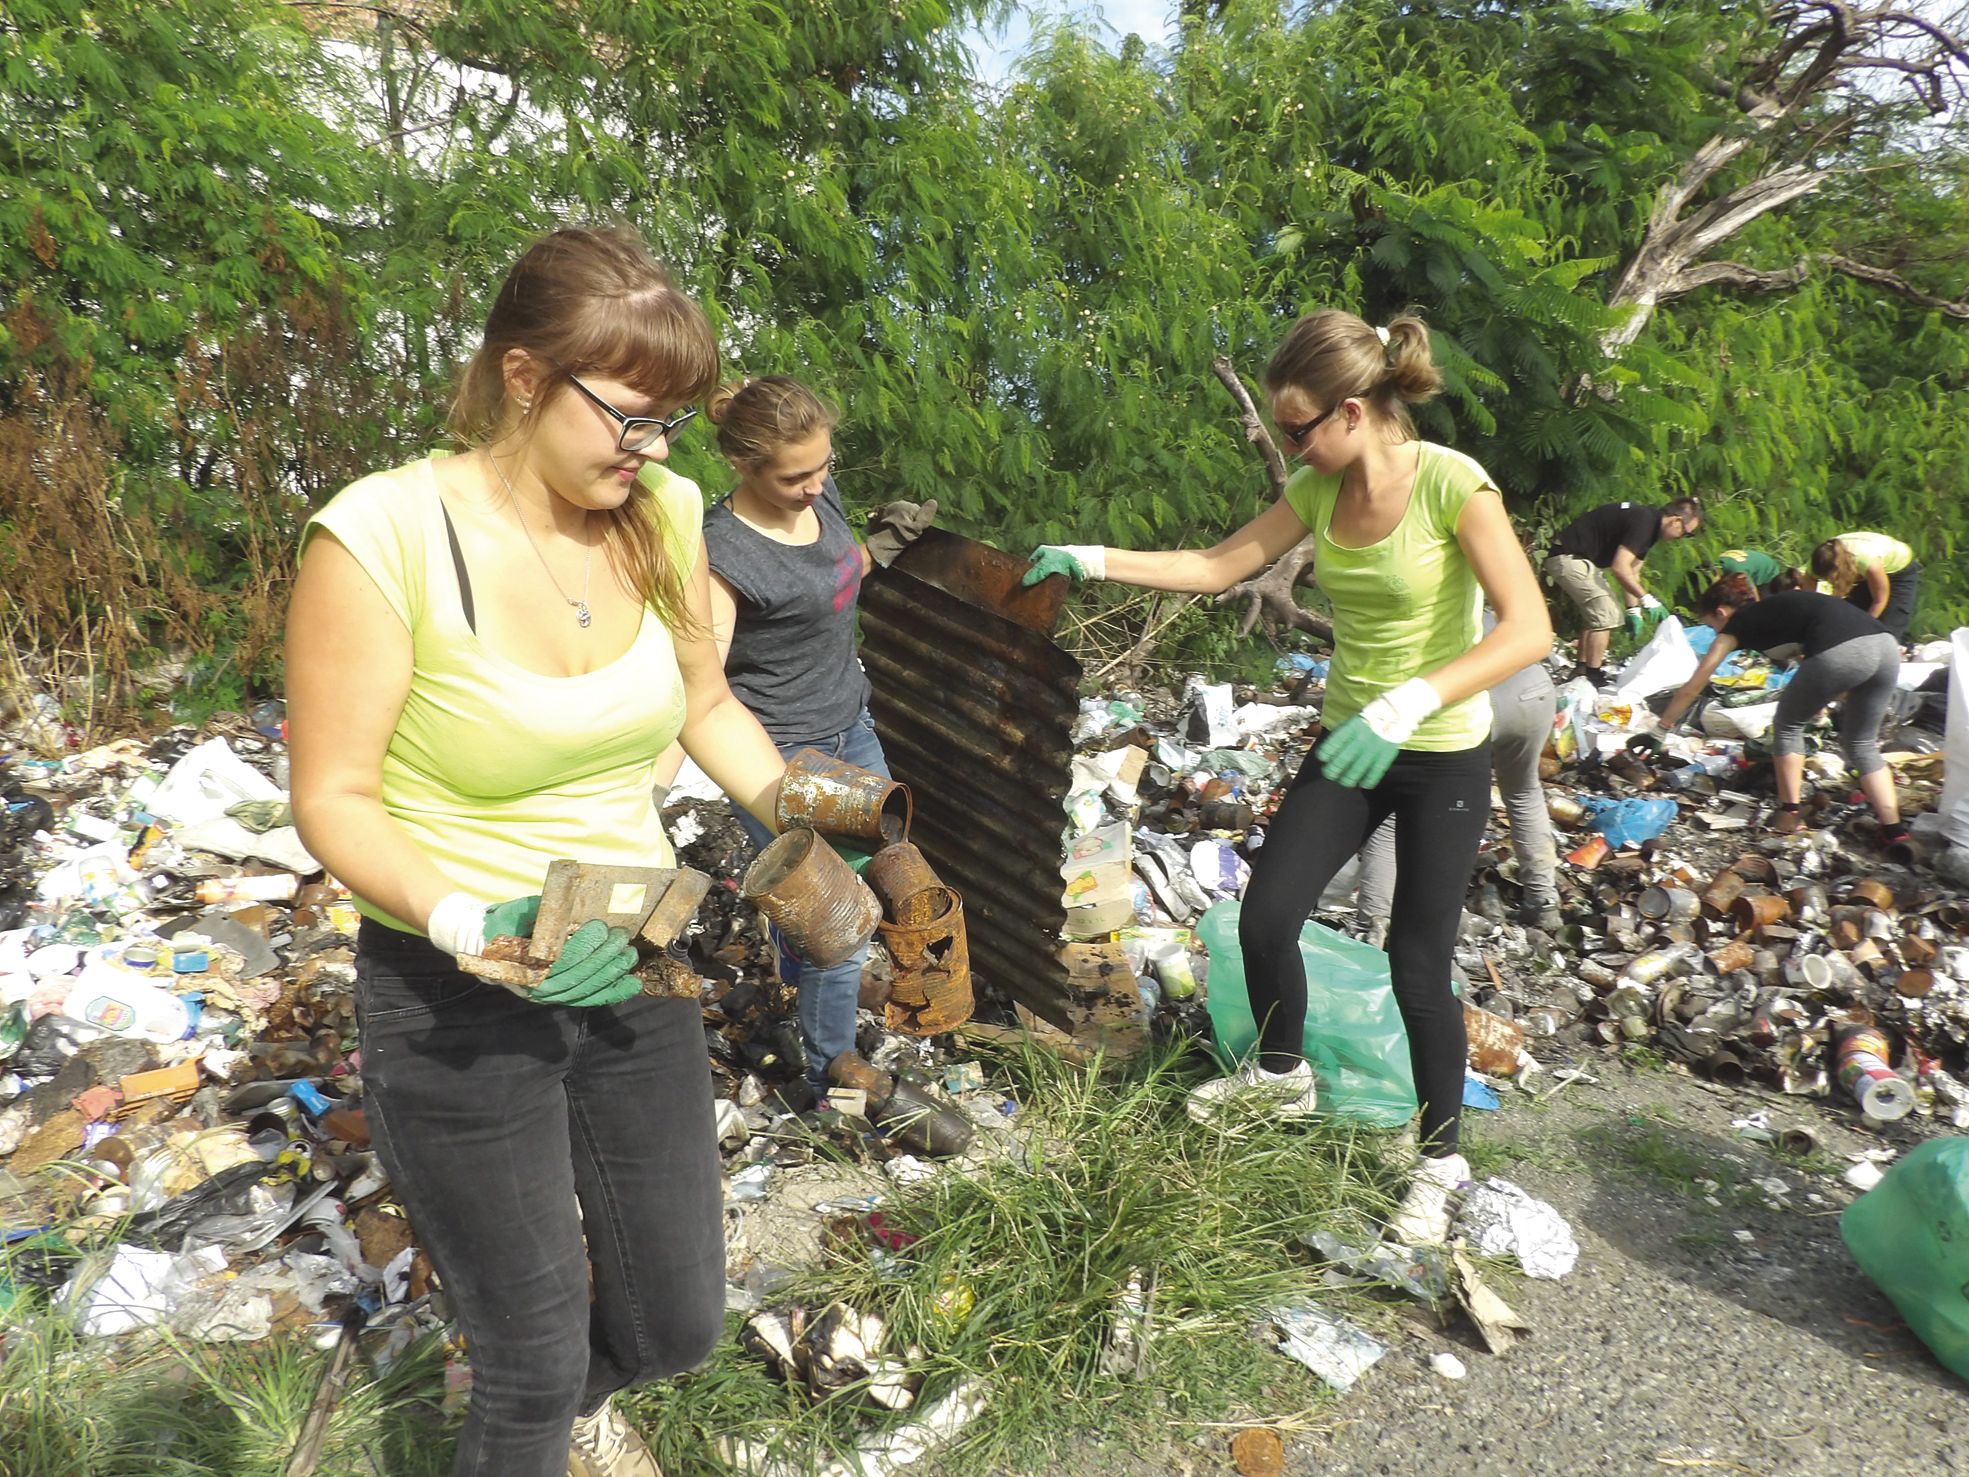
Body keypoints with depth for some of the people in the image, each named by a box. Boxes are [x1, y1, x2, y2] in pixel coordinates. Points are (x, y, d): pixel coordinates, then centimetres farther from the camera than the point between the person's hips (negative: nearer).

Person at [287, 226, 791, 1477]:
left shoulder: (662, 514, -6)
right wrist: (474, 925, -30)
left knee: (678, 1327, 18)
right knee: (535, 1364, 9)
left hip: (633, 971, 5)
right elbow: (335, 800, -15)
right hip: (456, 1000, -4)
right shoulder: (383, 538, -21)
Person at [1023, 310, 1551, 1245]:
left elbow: (1528, 629, -29)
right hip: (1349, 743, 6)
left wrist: (1410, 703, -41)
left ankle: (1441, 1157, 25)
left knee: (1417, 964, 1)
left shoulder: (1450, 484, -21)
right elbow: (1219, 566, 6)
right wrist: (1095, 560, -2)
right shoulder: (1319, 489, -3)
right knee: (1265, 916, 2)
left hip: (1442, 757, -5)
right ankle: (1280, 1074, 31)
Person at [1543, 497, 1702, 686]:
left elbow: (1632, 571, 18)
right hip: (1569, 558, -11)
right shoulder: (1642, 522, -20)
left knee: (1595, 615, 16)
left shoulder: (1649, 523, 12)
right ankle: (1593, 678, -6)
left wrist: (1633, 610, 13)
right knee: (1605, 615, -11)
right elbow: (1619, 568, -25)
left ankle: (1582, 673, 22)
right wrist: (1645, 598, -18)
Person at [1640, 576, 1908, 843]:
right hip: (1886, 644, 7)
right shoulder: (1774, 608, 34)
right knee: (1862, 743, 20)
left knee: (1788, 726, 19)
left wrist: (1660, 731, 25)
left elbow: (1692, 687, 19)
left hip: (1841, 654, -7)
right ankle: (1894, 831, 11)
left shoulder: (1738, 623, 17)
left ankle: (1789, 815, 21)